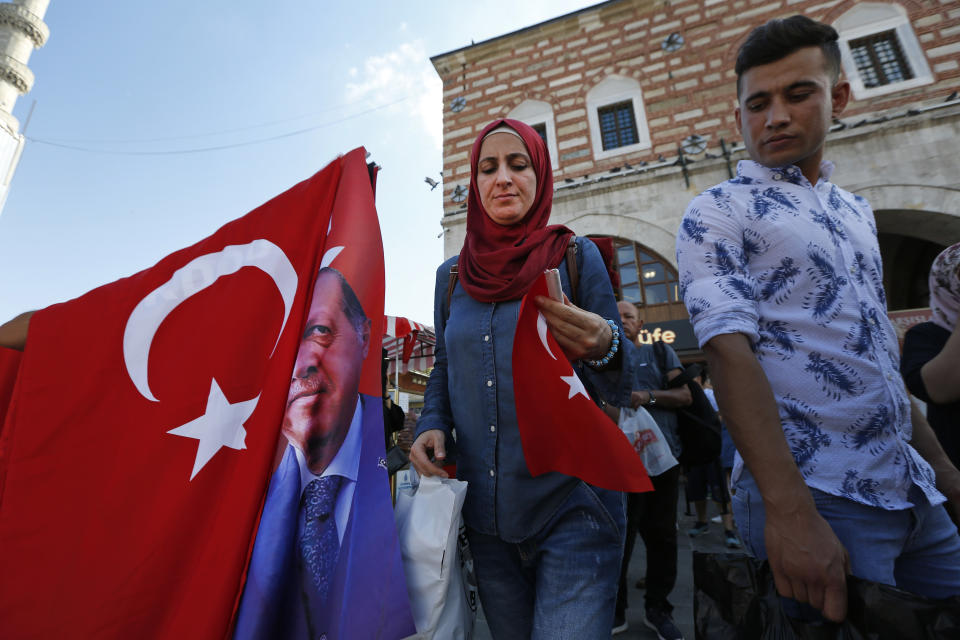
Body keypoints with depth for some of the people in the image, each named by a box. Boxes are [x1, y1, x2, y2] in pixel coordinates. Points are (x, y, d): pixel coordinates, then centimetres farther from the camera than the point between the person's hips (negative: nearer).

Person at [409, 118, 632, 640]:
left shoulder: (576, 255, -4)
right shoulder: (452, 275, 6)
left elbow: (621, 388, -5)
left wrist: (604, 349, -27)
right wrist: (432, 426, -5)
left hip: (572, 504, -3)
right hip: (486, 514, 4)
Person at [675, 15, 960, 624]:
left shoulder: (856, 211, 15)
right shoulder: (716, 214, -9)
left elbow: (879, 356, 18)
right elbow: (730, 352, -21)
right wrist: (791, 512, -25)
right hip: (817, 495, -7)